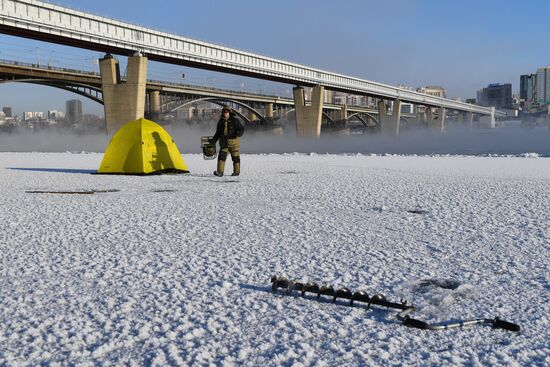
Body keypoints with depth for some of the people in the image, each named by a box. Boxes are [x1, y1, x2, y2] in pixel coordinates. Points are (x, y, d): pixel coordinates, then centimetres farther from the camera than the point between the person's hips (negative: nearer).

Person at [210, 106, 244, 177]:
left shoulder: (235, 120, -3)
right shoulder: (221, 121, 12)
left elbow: (242, 129, -6)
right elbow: (218, 133, 20)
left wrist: (238, 134, -26)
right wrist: (214, 140, 9)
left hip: (234, 142, -4)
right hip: (224, 143, 4)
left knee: (235, 157, 4)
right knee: (221, 156, -10)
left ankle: (237, 171, 16)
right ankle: (220, 172, -13)